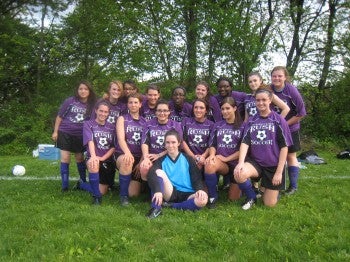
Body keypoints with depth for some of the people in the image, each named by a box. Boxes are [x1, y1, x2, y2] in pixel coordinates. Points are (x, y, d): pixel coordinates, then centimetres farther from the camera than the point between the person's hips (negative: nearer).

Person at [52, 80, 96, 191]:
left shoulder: (92, 105, -3)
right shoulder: (70, 101, -8)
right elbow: (59, 116, -1)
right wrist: (55, 132, -2)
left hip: (80, 136, 2)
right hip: (65, 133, -2)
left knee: (80, 158, 13)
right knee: (65, 158, -3)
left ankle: (84, 182, 27)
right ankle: (65, 185, 5)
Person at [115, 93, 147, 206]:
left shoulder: (145, 122, 10)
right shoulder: (122, 119, 3)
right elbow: (121, 139, -13)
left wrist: (141, 162, -10)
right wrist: (128, 153, -32)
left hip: (139, 158, 2)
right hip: (123, 155, -2)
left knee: (134, 193, -7)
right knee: (127, 161, -40)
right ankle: (123, 195, -20)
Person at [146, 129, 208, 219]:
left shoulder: (188, 159, 10)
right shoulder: (161, 160, 7)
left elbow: (196, 178, 2)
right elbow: (152, 174, -13)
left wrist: (200, 189, -21)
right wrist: (158, 191, -33)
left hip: (187, 195, 0)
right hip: (170, 194, 0)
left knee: (202, 200, -32)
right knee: (158, 172, -24)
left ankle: (171, 206, -18)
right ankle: (156, 208, -28)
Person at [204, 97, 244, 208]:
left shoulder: (242, 126, 0)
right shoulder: (217, 125, 10)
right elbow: (212, 144, 7)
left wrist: (226, 158, -14)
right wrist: (212, 155, -16)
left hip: (236, 163, -1)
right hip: (220, 162, 1)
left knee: (233, 198, 2)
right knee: (210, 164, -36)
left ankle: (231, 182, 35)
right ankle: (212, 198, -17)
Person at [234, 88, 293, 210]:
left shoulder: (279, 120, -5)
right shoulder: (251, 121, 4)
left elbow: (284, 147, -6)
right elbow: (245, 143, -5)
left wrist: (279, 172, -11)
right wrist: (241, 163, -23)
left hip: (273, 165, -2)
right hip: (255, 162, 2)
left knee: (269, 203, -2)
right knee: (239, 174, -31)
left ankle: (274, 189, 34)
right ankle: (251, 197, -1)